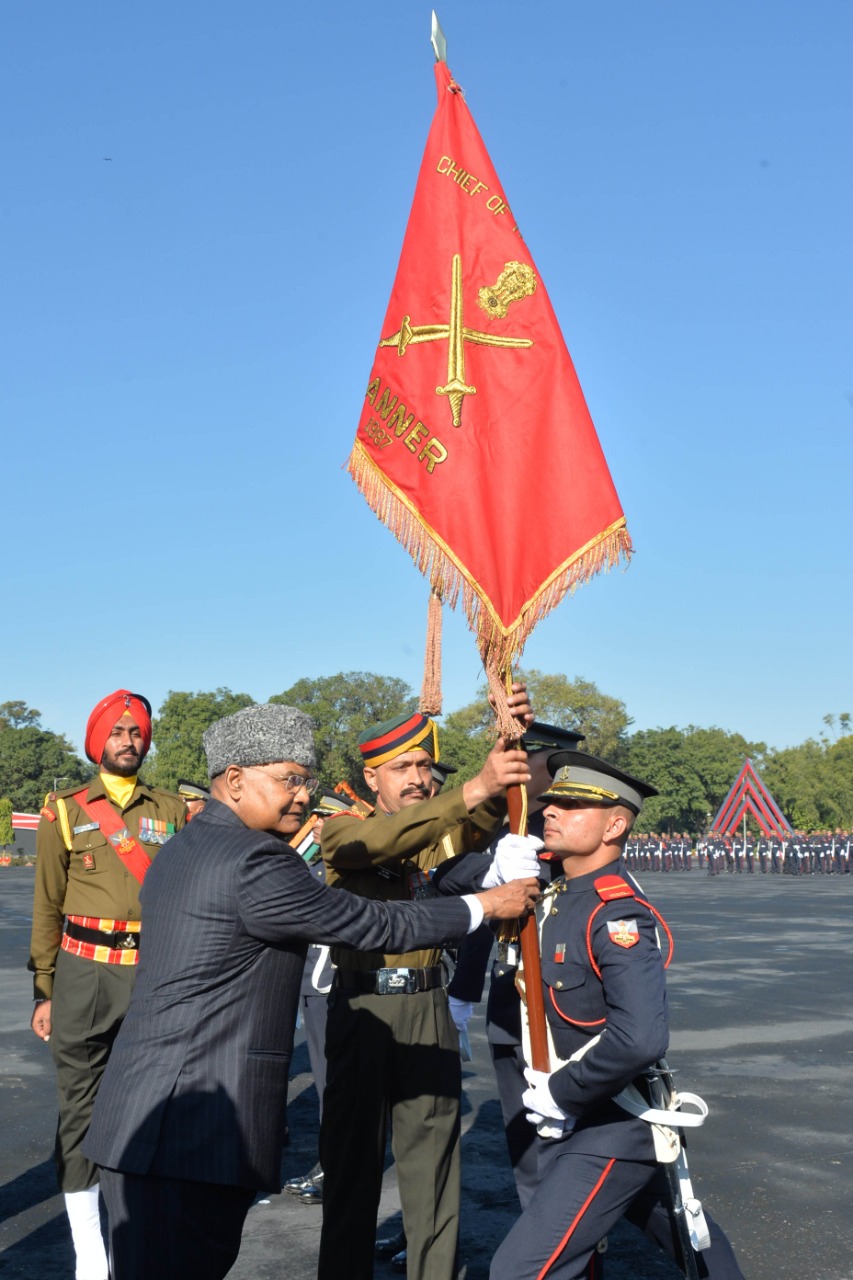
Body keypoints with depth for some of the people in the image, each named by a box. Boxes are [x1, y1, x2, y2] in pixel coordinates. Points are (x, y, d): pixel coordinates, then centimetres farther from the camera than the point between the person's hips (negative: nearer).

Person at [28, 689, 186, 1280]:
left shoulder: (172, 811, 9)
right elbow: (48, 907, 5)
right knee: (81, 1106, 5)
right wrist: (45, 992, 2)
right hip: (85, 971, -1)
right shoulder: (66, 810, 3)